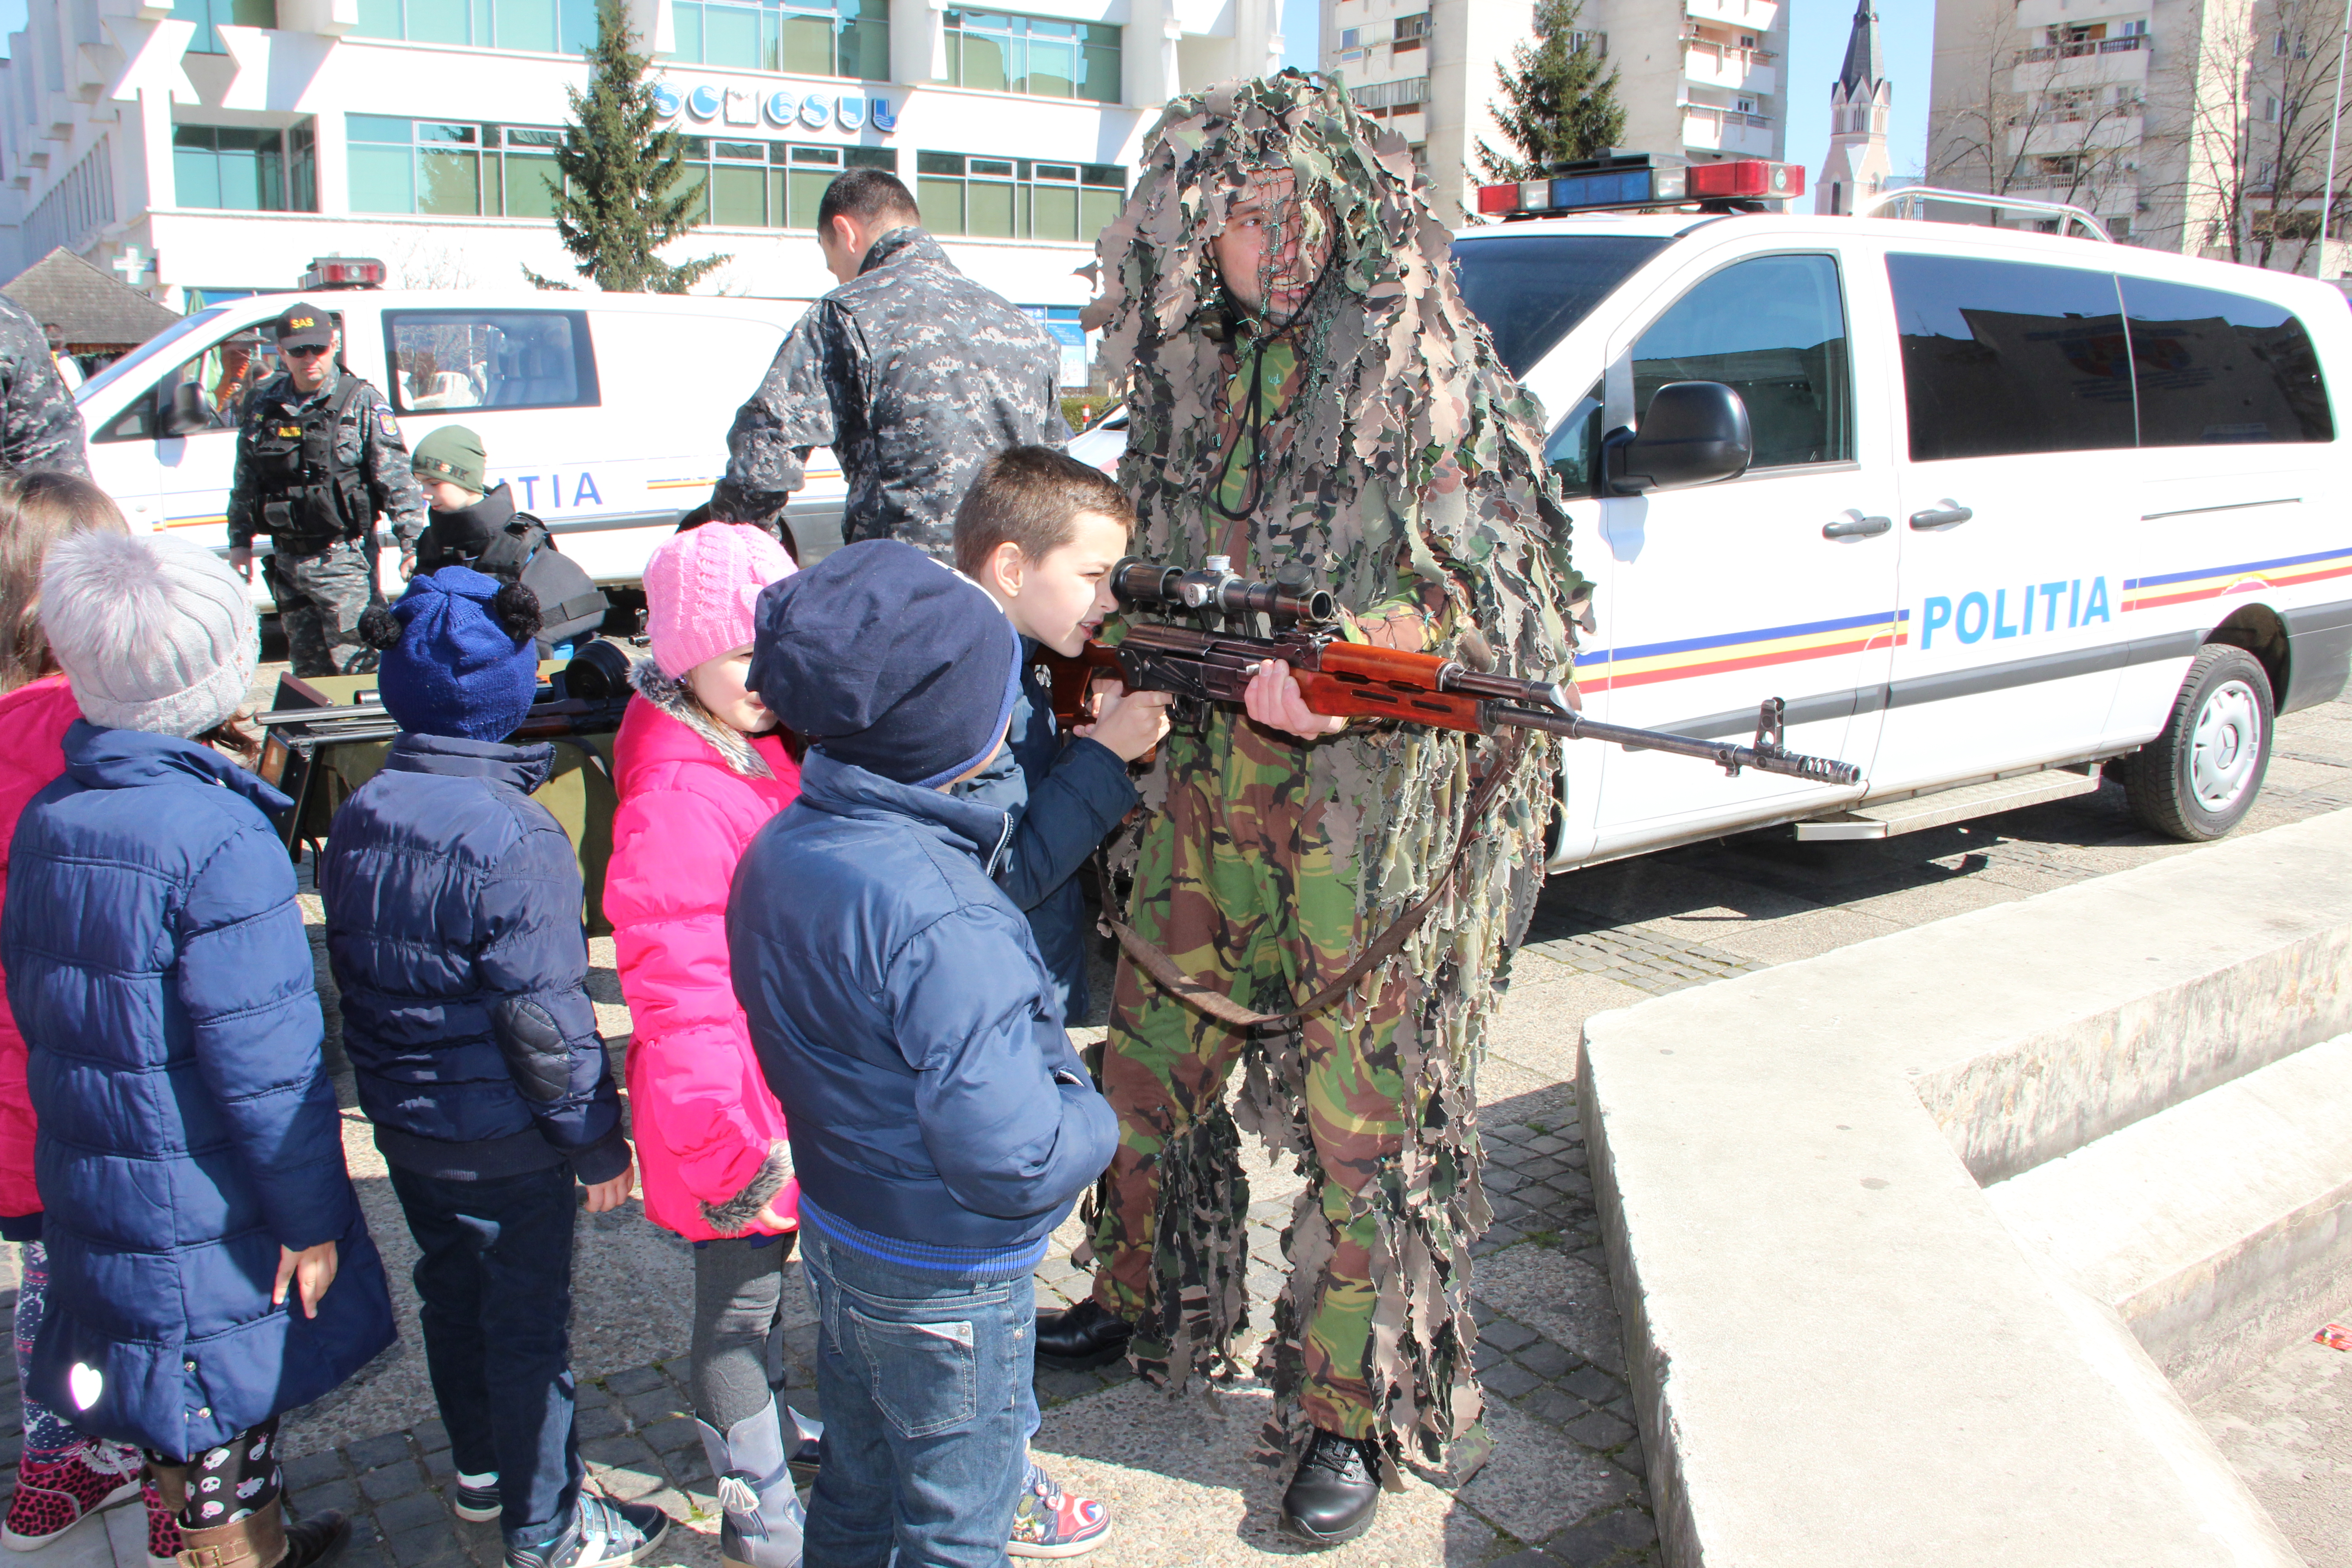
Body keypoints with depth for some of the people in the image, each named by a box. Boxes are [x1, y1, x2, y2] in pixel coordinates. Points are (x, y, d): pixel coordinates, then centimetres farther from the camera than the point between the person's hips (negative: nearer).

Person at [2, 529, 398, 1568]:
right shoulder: (222, 839, -24)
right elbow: (265, 1062, -23)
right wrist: (312, 1219, -13)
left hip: (92, 1188, 8)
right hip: (206, 1208, -8)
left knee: (180, 1415, 23)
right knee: (226, 1410, 9)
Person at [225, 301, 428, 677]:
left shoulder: (362, 403, -6)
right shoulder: (264, 405, 8)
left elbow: (397, 480, -10)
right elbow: (244, 480, 18)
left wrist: (412, 542, -16)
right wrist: (240, 541, 16)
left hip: (343, 559, -5)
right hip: (287, 559, 5)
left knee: (353, 665, -8)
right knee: (307, 663, 14)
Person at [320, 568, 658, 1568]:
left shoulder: (357, 818, -2)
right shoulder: (514, 837, -26)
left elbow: (354, 971, 10)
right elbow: (544, 1016, -23)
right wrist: (598, 1141, -12)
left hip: (401, 1119, 7)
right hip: (502, 1138, -7)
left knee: (451, 1297, 24)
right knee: (529, 1326, 9)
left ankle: (481, 1473, 44)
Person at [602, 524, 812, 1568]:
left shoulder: (770, 753, 3)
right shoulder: (676, 801, -28)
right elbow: (677, 992, -28)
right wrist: (728, 1146, -25)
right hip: (734, 1110, -9)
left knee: (764, 1276, 27)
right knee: (737, 1298, 9)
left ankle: (757, 1427, 50)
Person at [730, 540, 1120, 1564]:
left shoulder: (778, 851, -6)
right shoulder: (939, 916, -33)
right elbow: (1011, 1159, -35)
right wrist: (1091, 1121, -15)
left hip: (835, 1239, 7)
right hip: (946, 1283, -7)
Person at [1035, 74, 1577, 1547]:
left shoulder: (1431, 379, -6)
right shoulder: (1191, 385, 11)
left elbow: (1485, 602, -10)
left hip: (1369, 829, -5)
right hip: (1202, 806, 6)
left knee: (1361, 1132, 3)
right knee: (1151, 1071, 17)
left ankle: (1348, 1420, 21)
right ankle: (1142, 1305, 41)